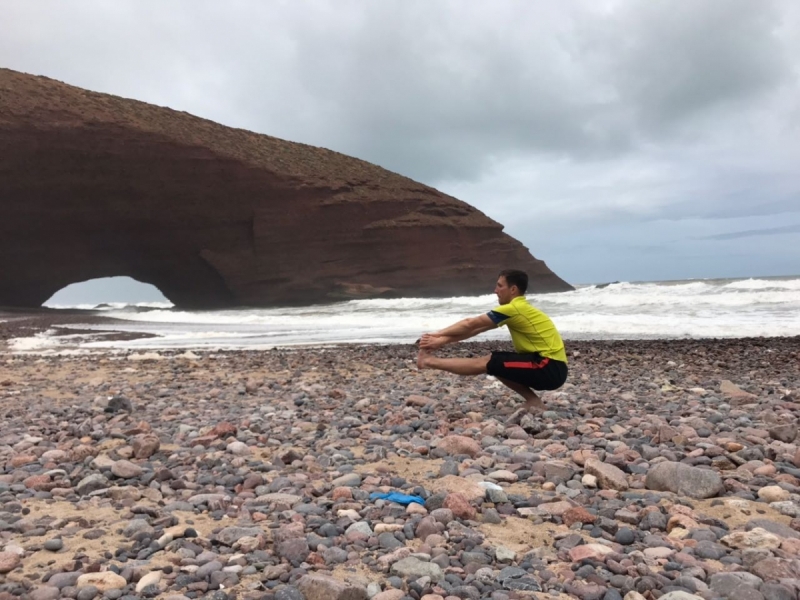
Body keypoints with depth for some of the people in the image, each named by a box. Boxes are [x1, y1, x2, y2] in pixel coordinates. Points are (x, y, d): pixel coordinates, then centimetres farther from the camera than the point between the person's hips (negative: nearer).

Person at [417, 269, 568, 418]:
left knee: (487, 363, -8)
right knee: (496, 364, 13)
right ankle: (533, 402, 5)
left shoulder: (515, 309, -14)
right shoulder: (518, 308, 14)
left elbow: (470, 324, -7)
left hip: (551, 368, -9)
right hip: (548, 366, 9)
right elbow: (476, 329, 14)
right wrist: (442, 341, 8)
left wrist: (437, 335, 5)